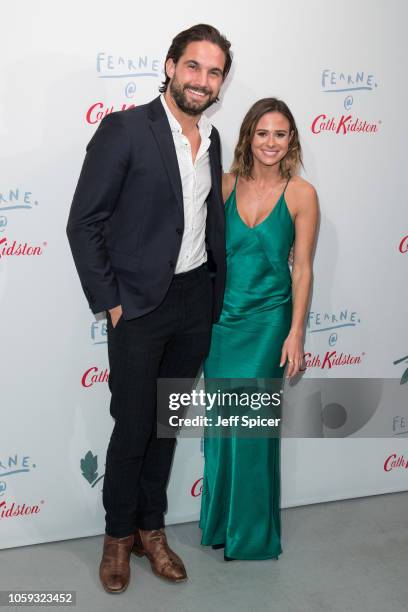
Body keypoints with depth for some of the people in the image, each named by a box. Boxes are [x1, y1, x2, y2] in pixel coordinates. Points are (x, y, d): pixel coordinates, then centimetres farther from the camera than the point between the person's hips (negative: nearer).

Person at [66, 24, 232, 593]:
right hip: (140, 306, -5)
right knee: (133, 427, 4)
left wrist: (215, 291, 10)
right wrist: (110, 303, -11)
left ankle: (151, 528, 32)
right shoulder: (124, 129, -12)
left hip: (195, 302, 6)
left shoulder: (211, 139, 8)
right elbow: (83, 223, -11)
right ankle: (118, 535, 26)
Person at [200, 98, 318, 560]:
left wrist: (296, 332, -8)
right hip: (220, 316, 3)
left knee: (249, 423, 0)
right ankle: (219, 521, 30)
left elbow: (302, 269, -5)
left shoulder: (301, 194, -6)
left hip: (267, 320, -3)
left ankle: (251, 533, 19)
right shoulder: (227, 185, 2)